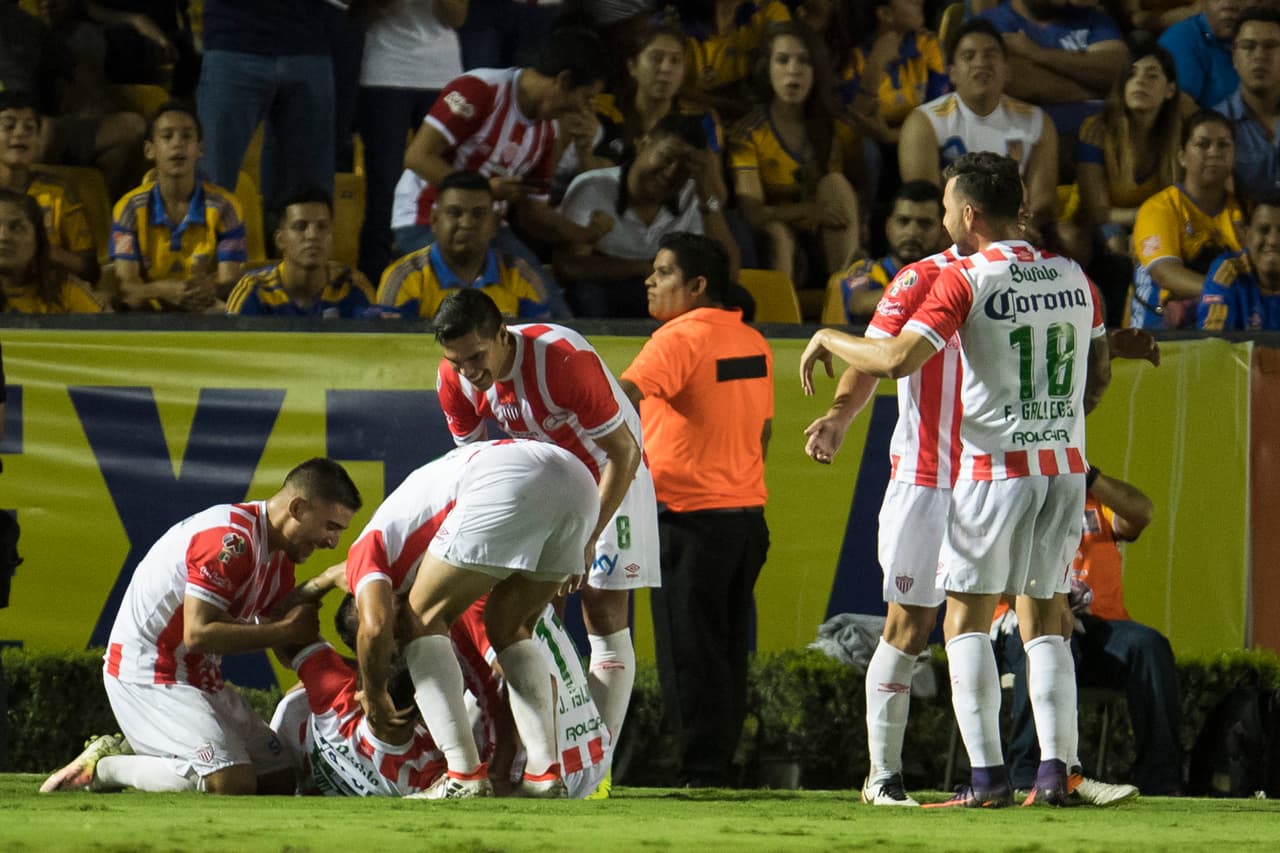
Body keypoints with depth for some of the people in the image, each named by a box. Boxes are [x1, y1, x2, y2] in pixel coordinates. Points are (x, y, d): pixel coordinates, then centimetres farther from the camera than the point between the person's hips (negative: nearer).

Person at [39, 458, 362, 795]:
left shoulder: (278, 552, 11)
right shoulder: (229, 540, -21)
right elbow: (198, 634, -27)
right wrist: (285, 631, -22)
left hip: (201, 679, 10)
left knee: (282, 778, 4)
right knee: (232, 783, -25)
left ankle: (134, 754, 9)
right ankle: (103, 767, -6)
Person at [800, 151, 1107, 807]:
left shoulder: (967, 279, -11)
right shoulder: (1073, 277, 7)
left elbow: (896, 360, -20)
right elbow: (1097, 371, 19)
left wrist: (827, 340, -4)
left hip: (998, 466, -5)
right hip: (1066, 464, 5)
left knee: (968, 621, 2)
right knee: (1044, 619, 11)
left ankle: (987, 776, -7)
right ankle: (1055, 770, -1)